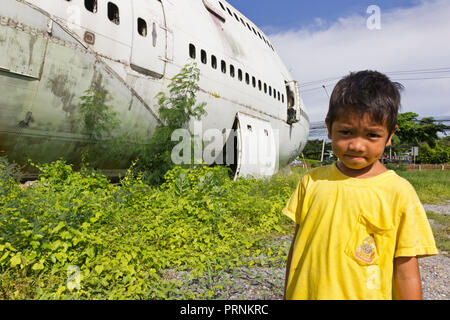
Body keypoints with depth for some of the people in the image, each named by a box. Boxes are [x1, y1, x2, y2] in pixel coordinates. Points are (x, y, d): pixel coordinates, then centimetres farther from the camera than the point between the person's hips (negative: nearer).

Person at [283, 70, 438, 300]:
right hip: (304, 293, 2)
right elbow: (297, 247, 4)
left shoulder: (400, 193, -12)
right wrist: (287, 295, 9)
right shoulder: (312, 182, -5)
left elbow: (407, 274, -8)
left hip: (365, 294, -2)